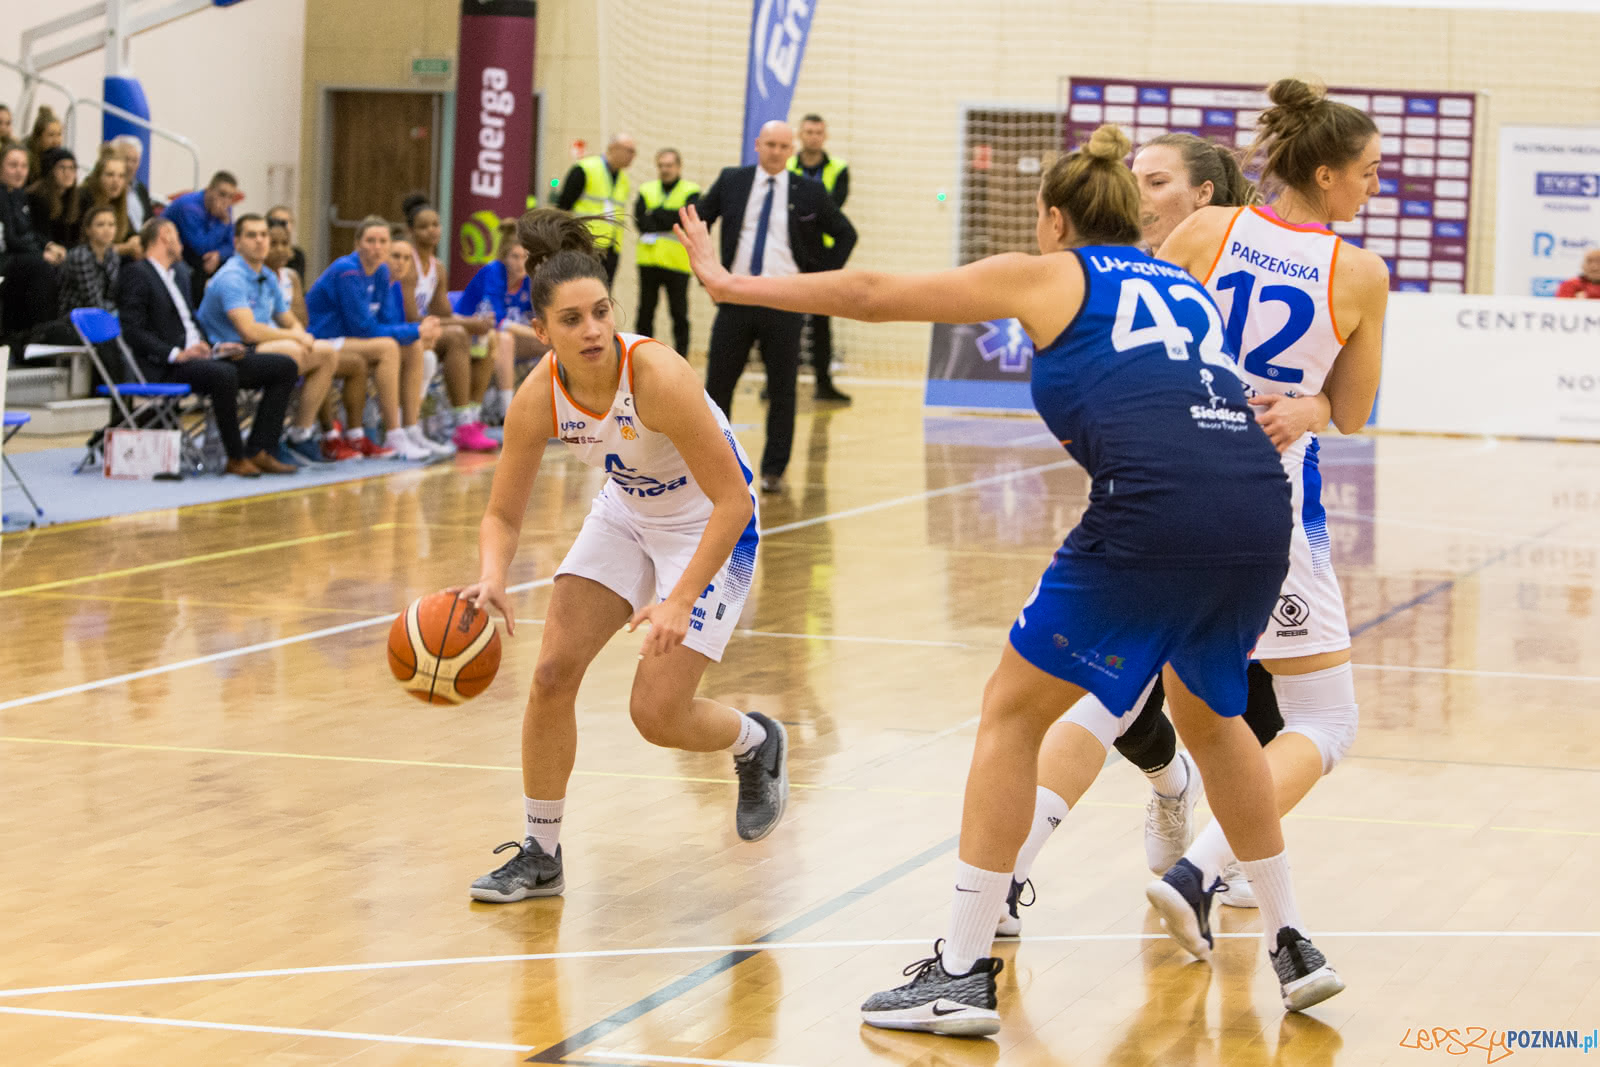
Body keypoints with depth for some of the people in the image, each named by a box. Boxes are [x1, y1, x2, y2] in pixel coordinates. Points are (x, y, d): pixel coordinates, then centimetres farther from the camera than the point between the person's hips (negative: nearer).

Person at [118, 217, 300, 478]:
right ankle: (236, 458, -24)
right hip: (165, 368, -9)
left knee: (285, 367, -3)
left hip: (198, 353, 9)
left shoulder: (179, 271, 25)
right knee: (224, 374, -39)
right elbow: (133, 331, -13)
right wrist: (176, 354, -24)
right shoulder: (136, 275, -3)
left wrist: (214, 348, 6)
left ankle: (257, 453, -10)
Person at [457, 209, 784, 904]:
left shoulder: (658, 376, -35)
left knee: (657, 714, -9)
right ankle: (540, 855, 10)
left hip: (709, 527, -5)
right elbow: (503, 513, -9)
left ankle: (757, 743, 26)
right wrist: (492, 579, -31)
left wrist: (679, 601, -36)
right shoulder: (538, 397, -20)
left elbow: (733, 500, -30)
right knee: (553, 672, -7)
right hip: (625, 513, 5)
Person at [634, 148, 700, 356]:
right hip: (649, 259, 3)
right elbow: (640, 220, -4)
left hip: (677, 261, -3)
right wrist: (668, 219, -14)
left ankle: (681, 354, 8)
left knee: (679, 312, 2)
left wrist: (655, 214, -10)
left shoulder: (691, 192, 3)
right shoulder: (646, 190, 12)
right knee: (645, 310, 8)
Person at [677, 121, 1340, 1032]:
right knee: (1209, 714, 30)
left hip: (1156, 508, -6)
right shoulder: (1186, 287, 30)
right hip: (1262, 509, 6)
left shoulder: (1050, 275, 16)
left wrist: (731, 284, 29)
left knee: (1013, 712, 9)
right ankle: (1295, 947, 33)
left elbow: (873, 295, 21)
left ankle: (963, 972, 6)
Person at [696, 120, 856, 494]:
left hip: (784, 302, -1)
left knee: (782, 391, 1)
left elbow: (846, 234, 11)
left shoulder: (808, 193, 1)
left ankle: (774, 471, 9)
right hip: (736, 298, 1)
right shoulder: (731, 181, 5)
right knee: (717, 385, 3)